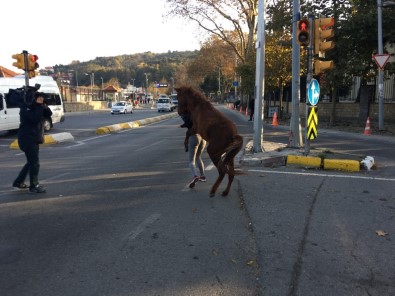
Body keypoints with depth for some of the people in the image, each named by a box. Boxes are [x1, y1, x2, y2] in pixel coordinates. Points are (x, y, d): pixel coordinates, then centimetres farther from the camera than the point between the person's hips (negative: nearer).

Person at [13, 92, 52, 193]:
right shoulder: (25, 108, -11)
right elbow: (35, 118, -26)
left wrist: (44, 106, -10)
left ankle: (18, 182, 28)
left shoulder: (37, 108, 14)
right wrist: (39, 106, -20)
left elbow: (49, 114, 4)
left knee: (31, 162, 17)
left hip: (34, 139, 10)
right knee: (35, 162, -9)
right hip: (27, 139, -9)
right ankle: (34, 186, -2)